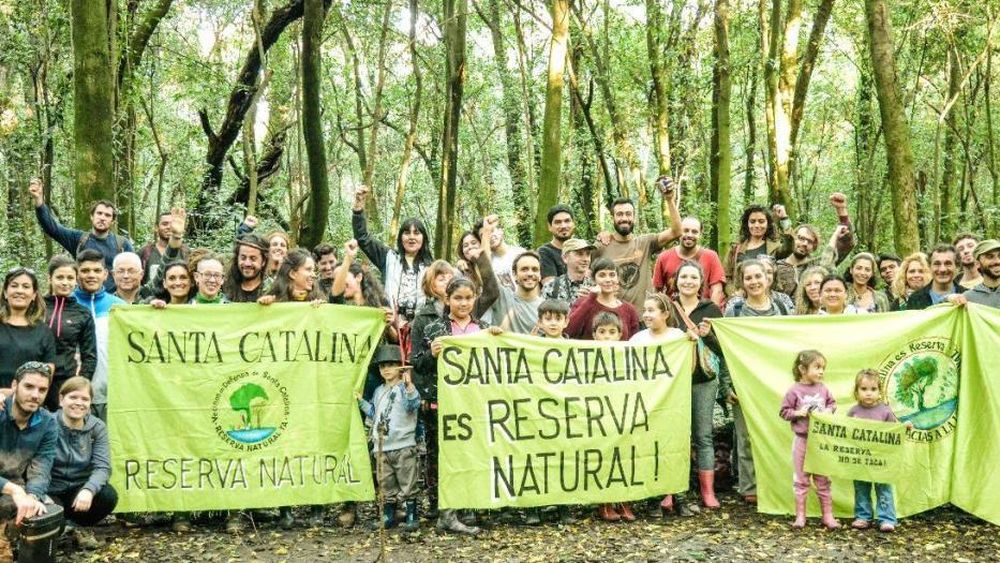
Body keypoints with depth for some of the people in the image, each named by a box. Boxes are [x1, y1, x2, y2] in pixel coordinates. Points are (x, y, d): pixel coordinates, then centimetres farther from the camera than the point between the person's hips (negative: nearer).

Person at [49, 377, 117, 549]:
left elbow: (102, 466, -13)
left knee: (108, 496, -26)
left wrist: (88, 490, -34)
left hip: (79, 489, 3)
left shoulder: (97, 427, -3)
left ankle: (78, 527, 4)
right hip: (51, 492, -2)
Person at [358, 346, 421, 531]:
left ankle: (411, 517, 7)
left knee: (407, 485, -2)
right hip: (381, 447, 6)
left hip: (403, 446, -6)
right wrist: (361, 401, 17)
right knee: (386, 486, 12)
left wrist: (409, 385, -34)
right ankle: (388, 517, 21)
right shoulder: (379, 391, 17)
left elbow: (414, 405, -23)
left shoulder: (405, 388, -5)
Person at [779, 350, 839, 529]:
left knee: (823, 479, 10)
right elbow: (784, 412, -5)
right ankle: (800, 516, 14)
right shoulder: (794, 391, -9)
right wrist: (798, 413, -21)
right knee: (801, 480, 6)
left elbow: (832, 403, 13)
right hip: (802, 440, -3)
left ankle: (828, 516, 18)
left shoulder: (823, 389, 0)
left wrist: (828, 410, -8)